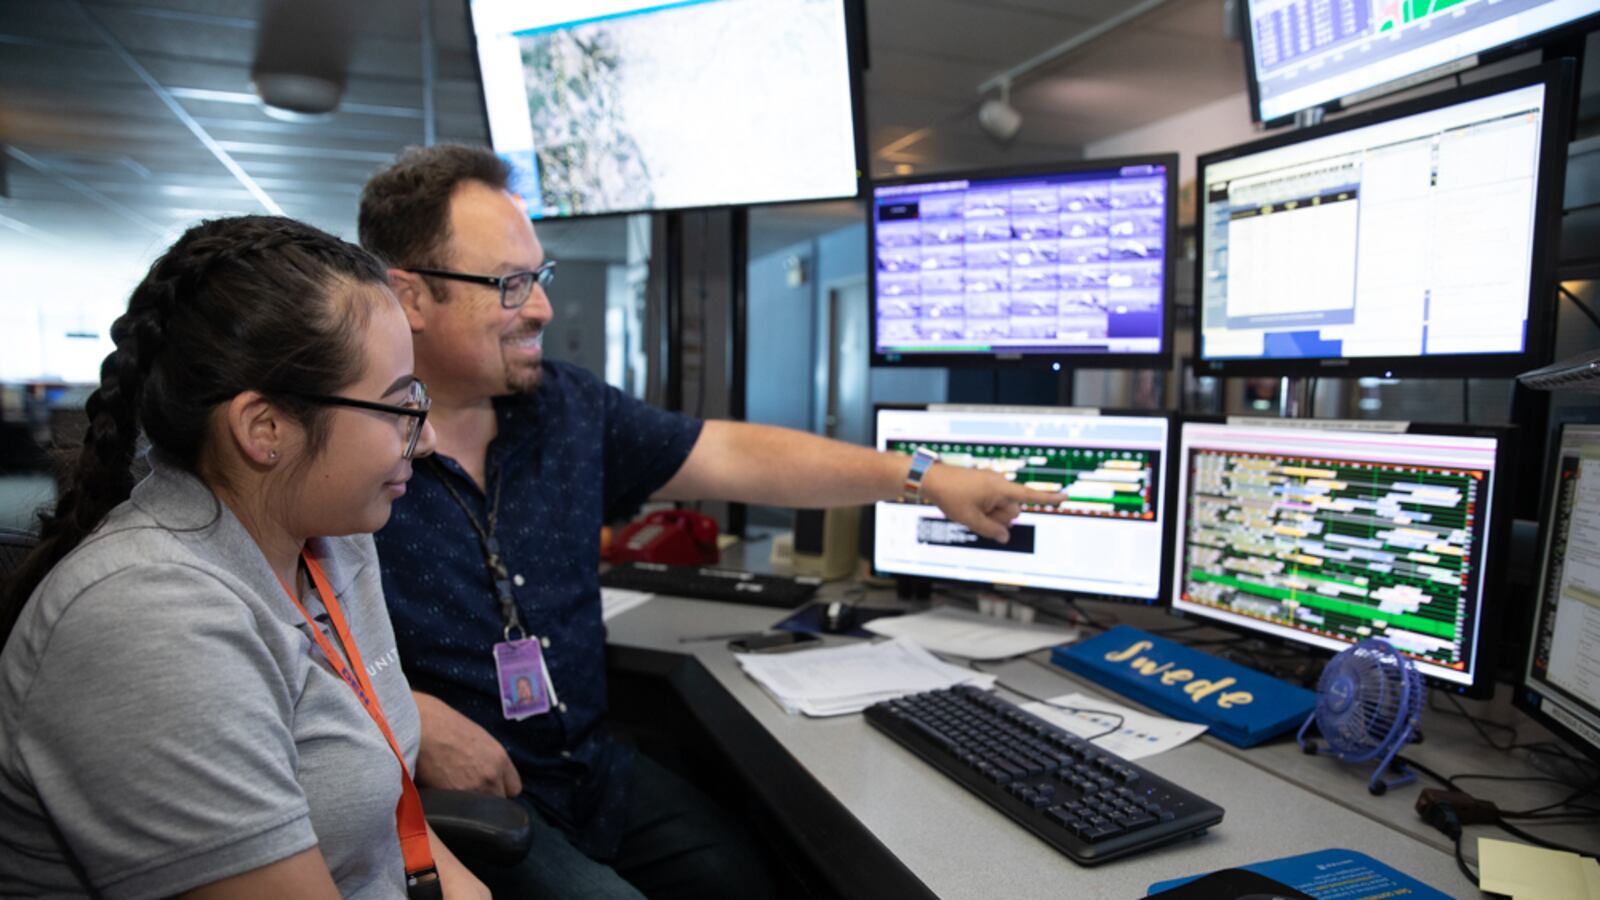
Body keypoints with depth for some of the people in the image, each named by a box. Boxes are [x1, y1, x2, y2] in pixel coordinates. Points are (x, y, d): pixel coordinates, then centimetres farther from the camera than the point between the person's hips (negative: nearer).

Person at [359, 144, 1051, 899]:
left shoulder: (565, 407, 2)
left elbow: (734, 456, 3)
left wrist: (926, 478, 1)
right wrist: (411, 720, -24)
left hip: (592, 768, 5)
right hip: (446, 802, -5)